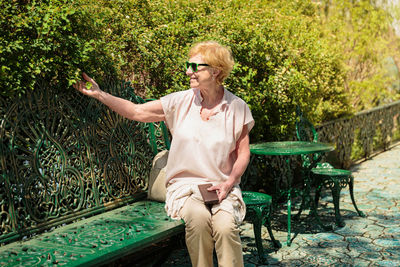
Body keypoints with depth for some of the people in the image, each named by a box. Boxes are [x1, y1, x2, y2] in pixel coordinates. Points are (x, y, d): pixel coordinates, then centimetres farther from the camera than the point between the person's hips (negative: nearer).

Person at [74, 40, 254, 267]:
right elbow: (136, 112, 0)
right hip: (185, 185, 0)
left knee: (225, 226, -30)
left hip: (222, 187, 0)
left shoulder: (237, 108, 1)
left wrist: (229, 183, -9)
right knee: (198, 217, -32)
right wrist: (99, 95, -8)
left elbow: (243, 153, 5)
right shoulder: (181, 102, 0)